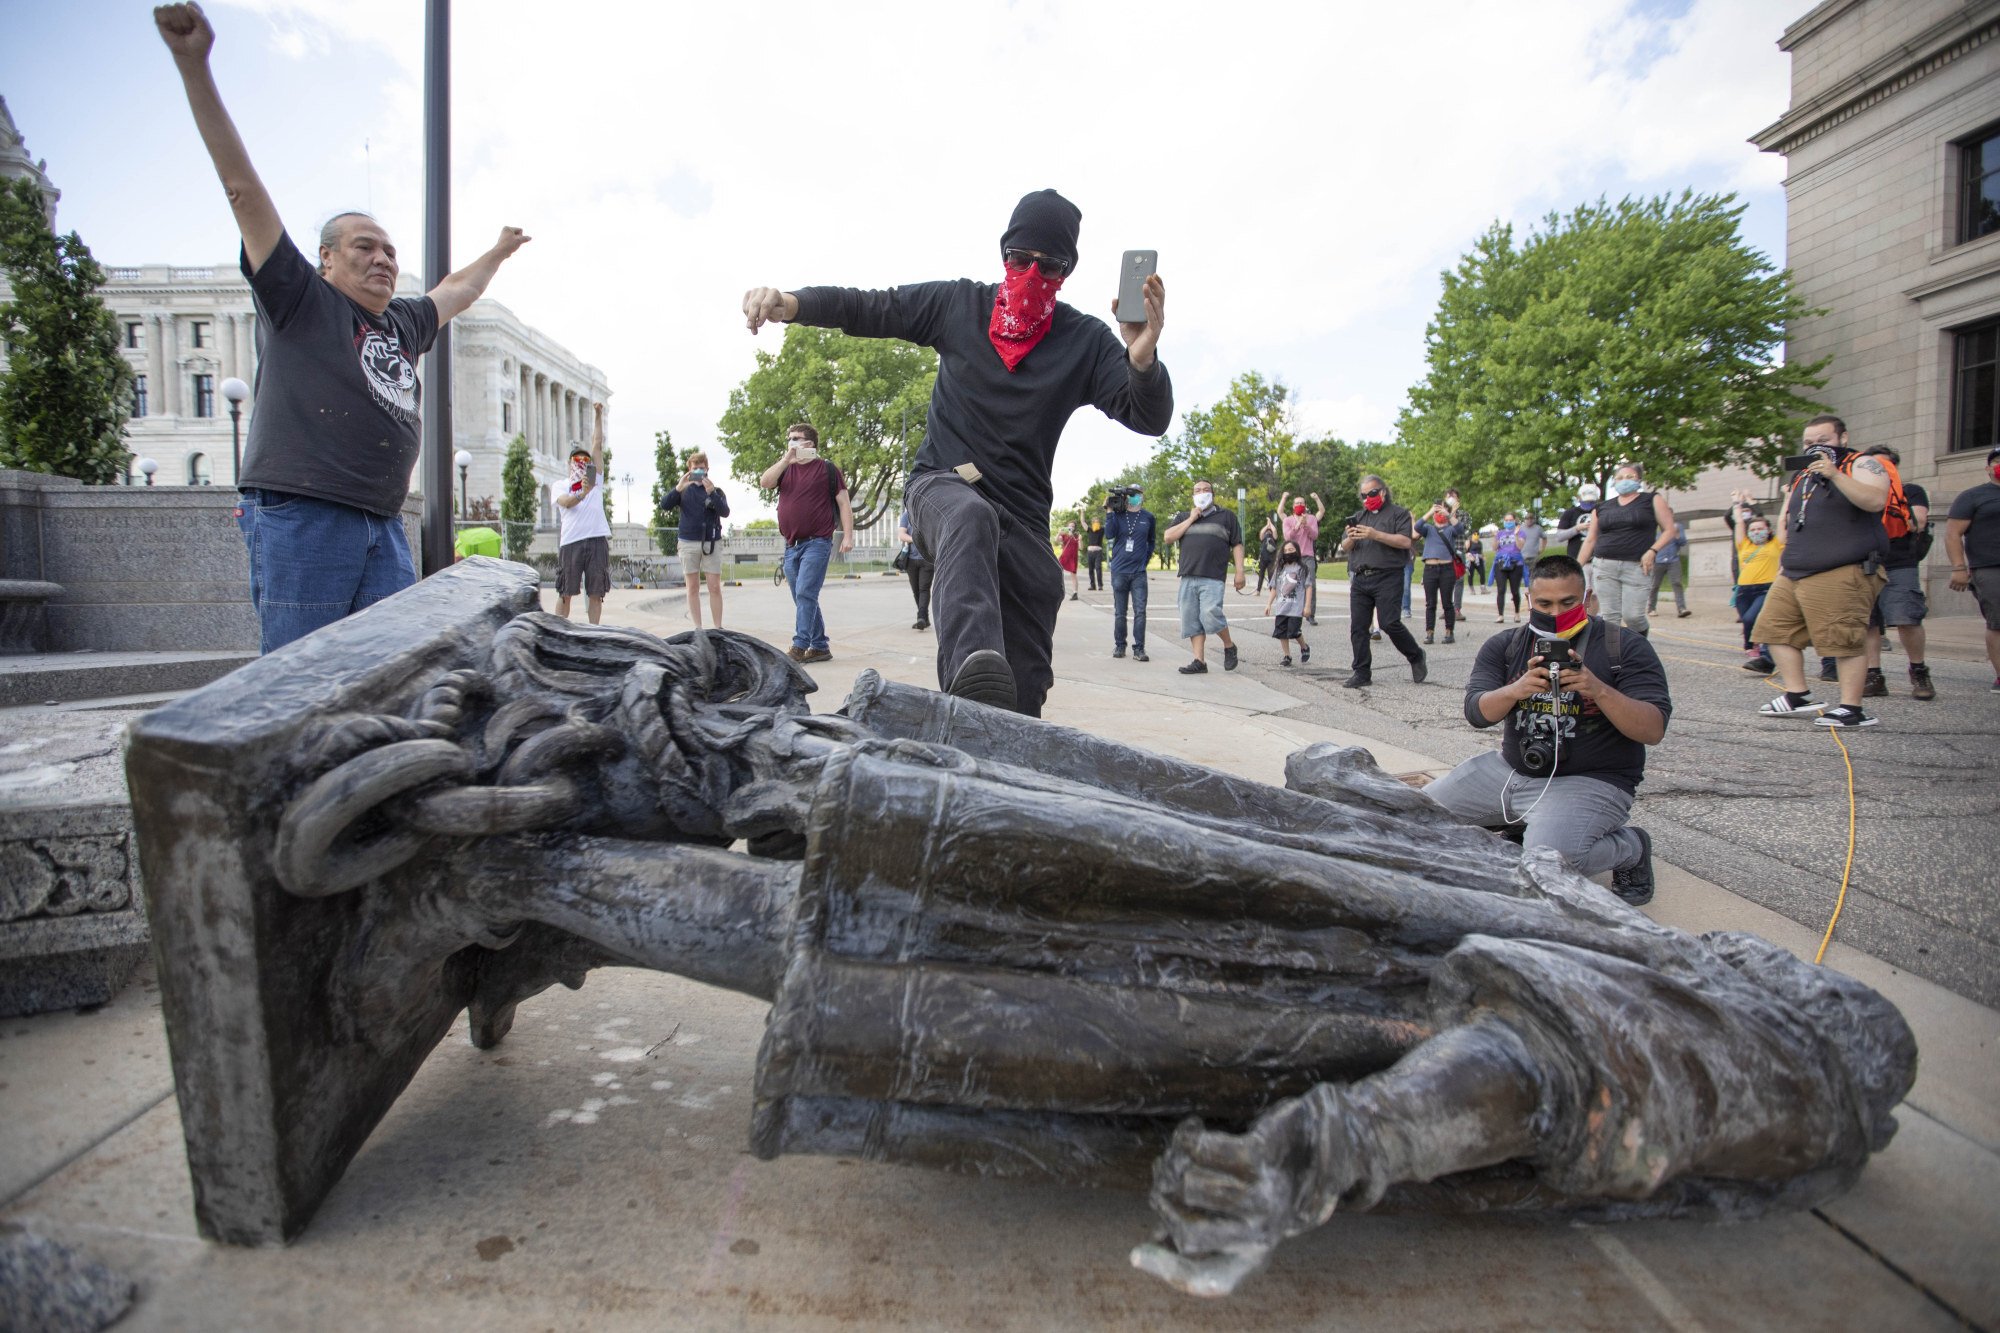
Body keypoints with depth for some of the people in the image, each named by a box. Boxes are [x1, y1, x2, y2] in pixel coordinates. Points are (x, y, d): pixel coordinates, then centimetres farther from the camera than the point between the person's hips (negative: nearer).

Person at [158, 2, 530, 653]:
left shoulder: (402, 324, 23)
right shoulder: (300, 300, 6)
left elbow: (454, 291, 42)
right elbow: (243, 186, -1)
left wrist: (498, 253, 56)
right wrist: (194, 66, -7)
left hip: (384, 527, 6)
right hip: (300, 520, -6)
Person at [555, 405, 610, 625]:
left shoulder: (595, 480, 19)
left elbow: (598, 445, 14)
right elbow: (565, 502, -10)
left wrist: (599, 415, 10)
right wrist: (582, 493, -30)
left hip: (597, 540, 2)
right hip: (571, 541, -1)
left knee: (596, 593, 2)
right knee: (565, 592, 1)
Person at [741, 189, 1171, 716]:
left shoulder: (1084, 340, -1)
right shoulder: (957, 305, 4)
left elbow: (1150, 419, -11)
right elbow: (865, 308, 5)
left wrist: (1142, 360, -33)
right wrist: (788, 303, -14)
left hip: (1022, 518, 2)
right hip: (941, 485, -1)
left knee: (1025, 687, -3)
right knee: (971, 519, -40)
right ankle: (975, 667, -62)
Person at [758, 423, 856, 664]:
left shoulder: (826, 469, 2)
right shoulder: (785, 468, 16)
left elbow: (844, 503, -1)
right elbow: (764, 482, -2)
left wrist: (848, 535, -9)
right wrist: (786, 459, -11)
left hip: (817, 543, -6)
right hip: (791, 545, 6)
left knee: (805, 594, -16)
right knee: (803, 599, 9)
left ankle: (799, 647, -16)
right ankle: (820, 647, 16)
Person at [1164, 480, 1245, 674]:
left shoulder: (1226, 516, 12)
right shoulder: (1183, 517, 20)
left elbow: (1237, 545, 9)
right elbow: (1167, 537, 5)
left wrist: (1239, 572, -2)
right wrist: (1191, 519, 0)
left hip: (1212, 578, -4)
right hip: (1188, 578, 4)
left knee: (1210, 614, -20)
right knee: (1191, 620, 0)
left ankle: (1229, 646, 5)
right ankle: (1199, 661, 4)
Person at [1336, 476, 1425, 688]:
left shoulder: (1398, 513, 5)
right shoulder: (1358, 516, 21)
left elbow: (1406, 542, -9)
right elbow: (1344, 547, 16)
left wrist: (1376, 535, -17)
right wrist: (1351, 539, -8)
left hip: (1388, 577, -5)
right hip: (1360, 579, 5)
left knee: (1389, 623, -12)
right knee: (1358, 627, 1)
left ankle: (1417, 657, 11)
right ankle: (1361, 673, 7)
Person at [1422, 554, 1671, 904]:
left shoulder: (1625, 648, -6)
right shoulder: (1504, 647, 3)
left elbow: (1654, 730, -15)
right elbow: (1476, 713, -9)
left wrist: (1599, 691, -31)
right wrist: (1516, 690, -30)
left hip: (1590, 780, -5)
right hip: (1509, 767, 6)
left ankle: (1632, 847, 1)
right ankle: (1518, 827, 22)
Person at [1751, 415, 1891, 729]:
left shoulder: (1862, 465, 0)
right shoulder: (1801, 477, 22)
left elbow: (1875, 500, -20)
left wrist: (1835, 475, -25)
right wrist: (1787, 557, 21)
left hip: (1842, 575, -8)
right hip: (1794, 574, 9)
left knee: (1845, 641, -10)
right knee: (1777, 629, 6)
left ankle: (1851, 709, -6)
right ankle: (1798, 697, 13)